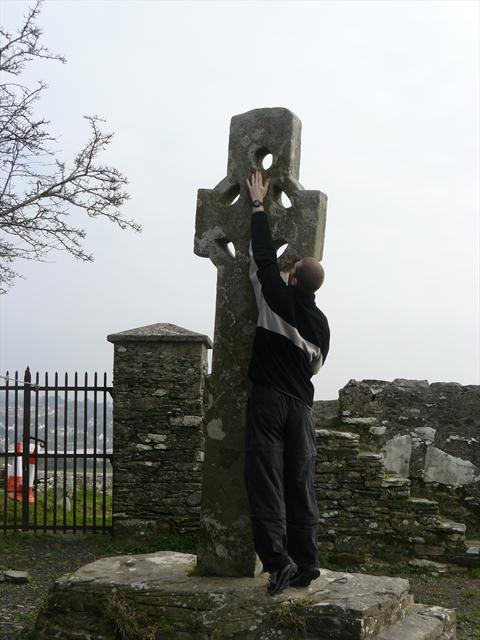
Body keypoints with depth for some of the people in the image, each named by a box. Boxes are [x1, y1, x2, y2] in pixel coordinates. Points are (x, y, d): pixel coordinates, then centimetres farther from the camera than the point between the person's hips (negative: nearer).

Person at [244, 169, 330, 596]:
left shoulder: (277, 300, -4)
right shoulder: (321, 323, 10)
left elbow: (264, 255, 5)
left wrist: (258, 204, 15)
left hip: (267, 400, -5)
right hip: (301, 405, 5)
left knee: (266, 481, -6)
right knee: (301, 485, 7)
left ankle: (277, 558, -14)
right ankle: (306, 563, 9)